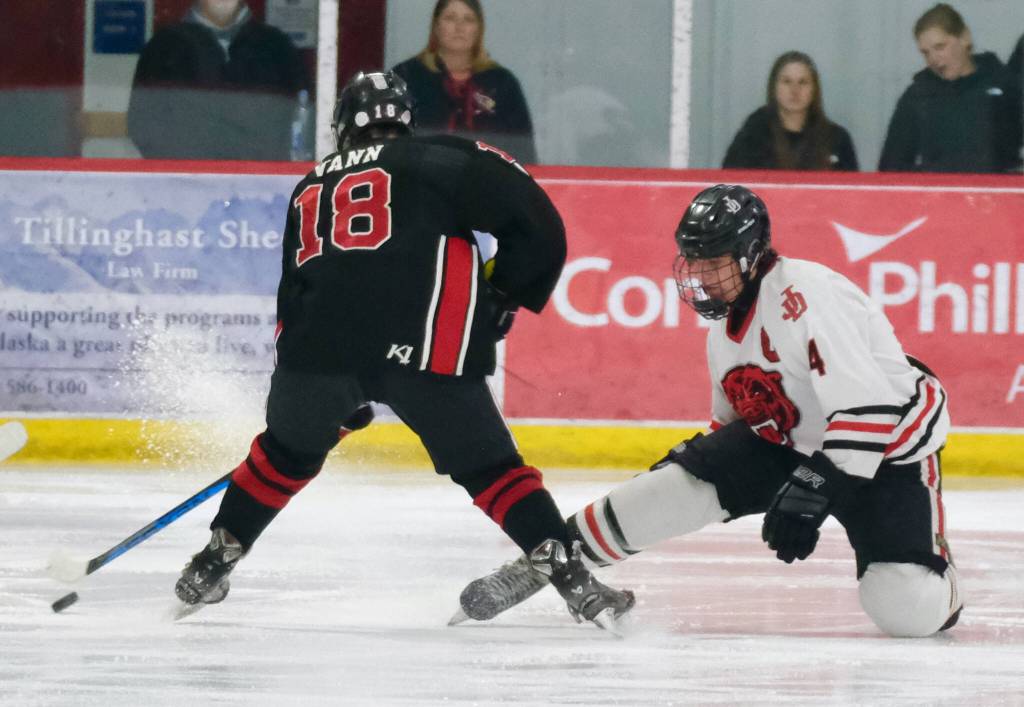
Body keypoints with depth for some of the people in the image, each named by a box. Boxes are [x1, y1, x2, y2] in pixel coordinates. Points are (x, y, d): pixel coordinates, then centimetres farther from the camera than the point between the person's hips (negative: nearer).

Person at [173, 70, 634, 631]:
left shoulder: (311, 190, 28)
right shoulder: (438, 162, 12)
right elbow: (534, 220, 1)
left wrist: (339, 396, 39)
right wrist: (502, 298, 14)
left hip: (319, 350, 3)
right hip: (425, 348, -3)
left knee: (286, 453, 29)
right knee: (488, 468, 8)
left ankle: (212, 564, 35)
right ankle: (570, 579, -3)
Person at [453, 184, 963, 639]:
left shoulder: (807, 297, -29)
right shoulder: (725, 319, 2)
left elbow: (869, 408, -34)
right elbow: (735, 415, 19)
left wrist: (813, 489, -36)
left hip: (888, 448, -7)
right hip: (784, 440, 7)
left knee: (906, 611, -22)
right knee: (673, 486, -13)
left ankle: (931, 573, 14)